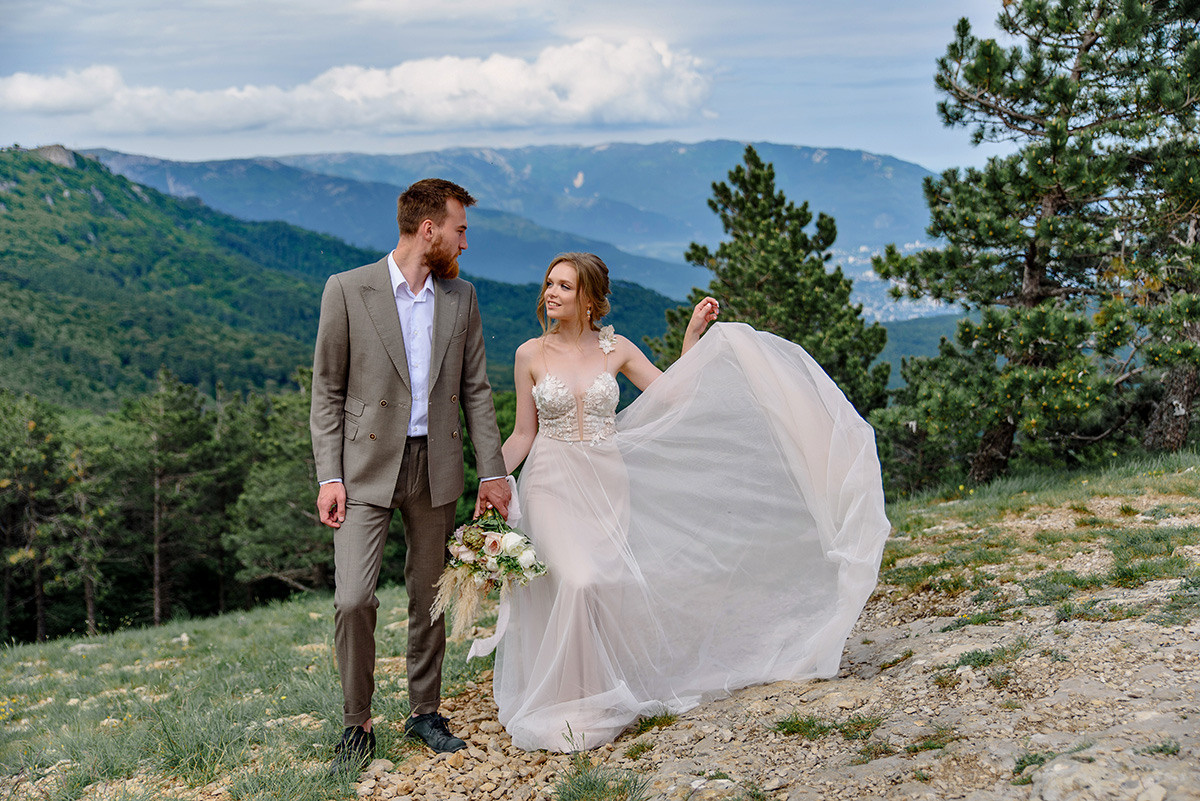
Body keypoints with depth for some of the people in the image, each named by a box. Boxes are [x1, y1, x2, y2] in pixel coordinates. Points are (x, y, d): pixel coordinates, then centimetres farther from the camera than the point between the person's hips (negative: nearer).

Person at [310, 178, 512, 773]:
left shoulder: (460, 298, 7)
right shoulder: (347, 290, -5)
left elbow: (475, 390, 10)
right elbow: (327, 391, -3)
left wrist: (492, 470, 4)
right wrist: (328, 477, -9)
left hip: (436, 466, 4)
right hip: (368, 467, -3)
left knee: (429, 596, 12)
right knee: (352, 600, -10)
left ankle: (424, 711, 28)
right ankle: (357, 728, 8)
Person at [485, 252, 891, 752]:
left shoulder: (616, 349, 3)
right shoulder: (531, 355, 0)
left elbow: (672, 397, 4)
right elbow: (524, 435, 4)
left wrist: (694, 335, 1)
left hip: (606, 484, 2)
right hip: (552, 482, -2)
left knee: (605, 588, -1)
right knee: (575, 583, -21)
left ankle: (598, 701, 20)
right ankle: (568, 705, -3)